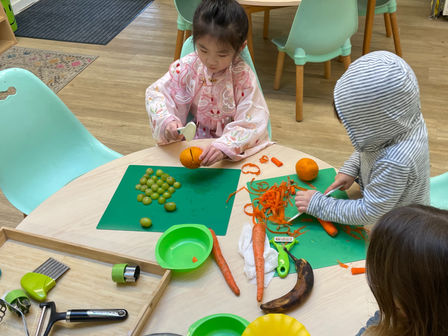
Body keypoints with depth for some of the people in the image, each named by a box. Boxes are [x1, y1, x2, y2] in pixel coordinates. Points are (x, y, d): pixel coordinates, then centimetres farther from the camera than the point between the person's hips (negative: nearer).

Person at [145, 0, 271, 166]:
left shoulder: (244, 77, -17)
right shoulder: (187, 67, -10)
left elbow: (251, 123, -22)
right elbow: (156, 93, -5)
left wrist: (225, 146, -40)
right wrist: (166, 121, -26)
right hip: (196, 139, 1)